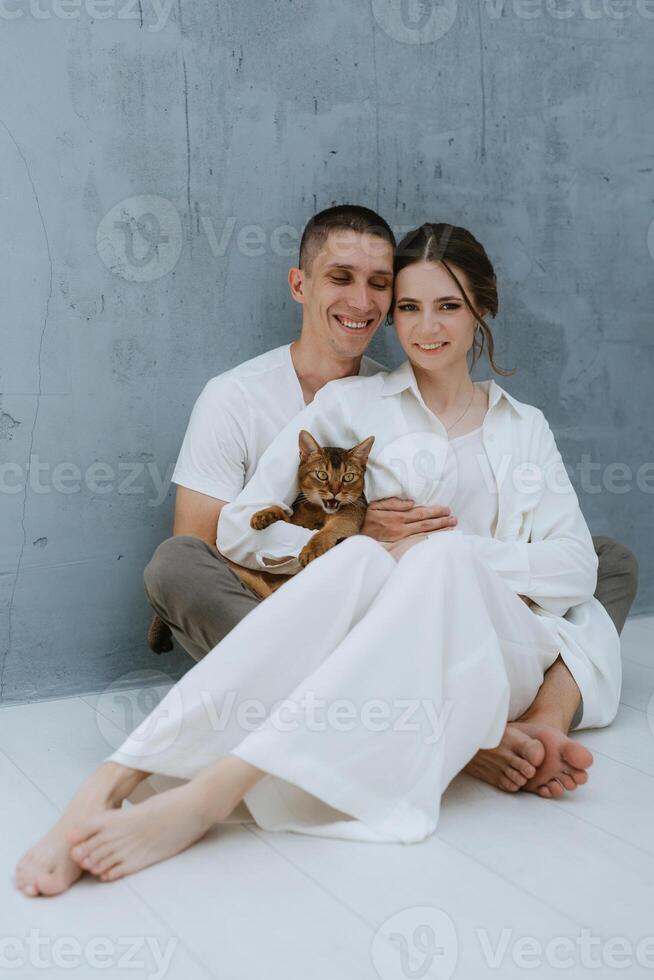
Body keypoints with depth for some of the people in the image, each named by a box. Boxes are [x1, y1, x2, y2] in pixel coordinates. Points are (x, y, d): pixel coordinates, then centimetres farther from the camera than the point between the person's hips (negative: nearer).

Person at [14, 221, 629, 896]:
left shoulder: (524, 427, 19)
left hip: (499, 655, 2)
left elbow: (574, 565, 5)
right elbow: (238, 527, 2)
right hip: (385, 653, -1)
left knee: (447, 558, -33)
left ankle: (206, 796, -45)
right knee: (359, 562, -36)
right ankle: (110, 783, -46)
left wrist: (447, 552, -11)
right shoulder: (354, 404, 12)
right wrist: (367, 549, -13)